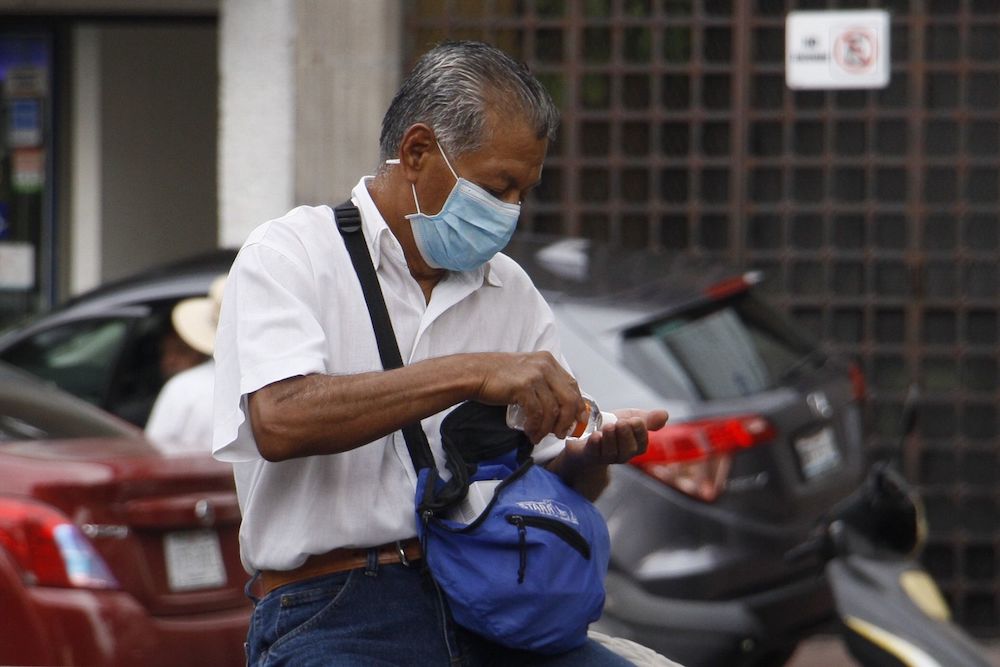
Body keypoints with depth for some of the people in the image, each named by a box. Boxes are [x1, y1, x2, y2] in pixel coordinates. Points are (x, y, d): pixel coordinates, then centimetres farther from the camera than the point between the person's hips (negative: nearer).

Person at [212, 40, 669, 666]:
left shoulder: (513, 292, 18)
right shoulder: (289, 256, 1)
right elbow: (279, 421, -19)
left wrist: (592, 456, -4)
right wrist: (471, 373, -21)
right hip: (332, 612, -5)